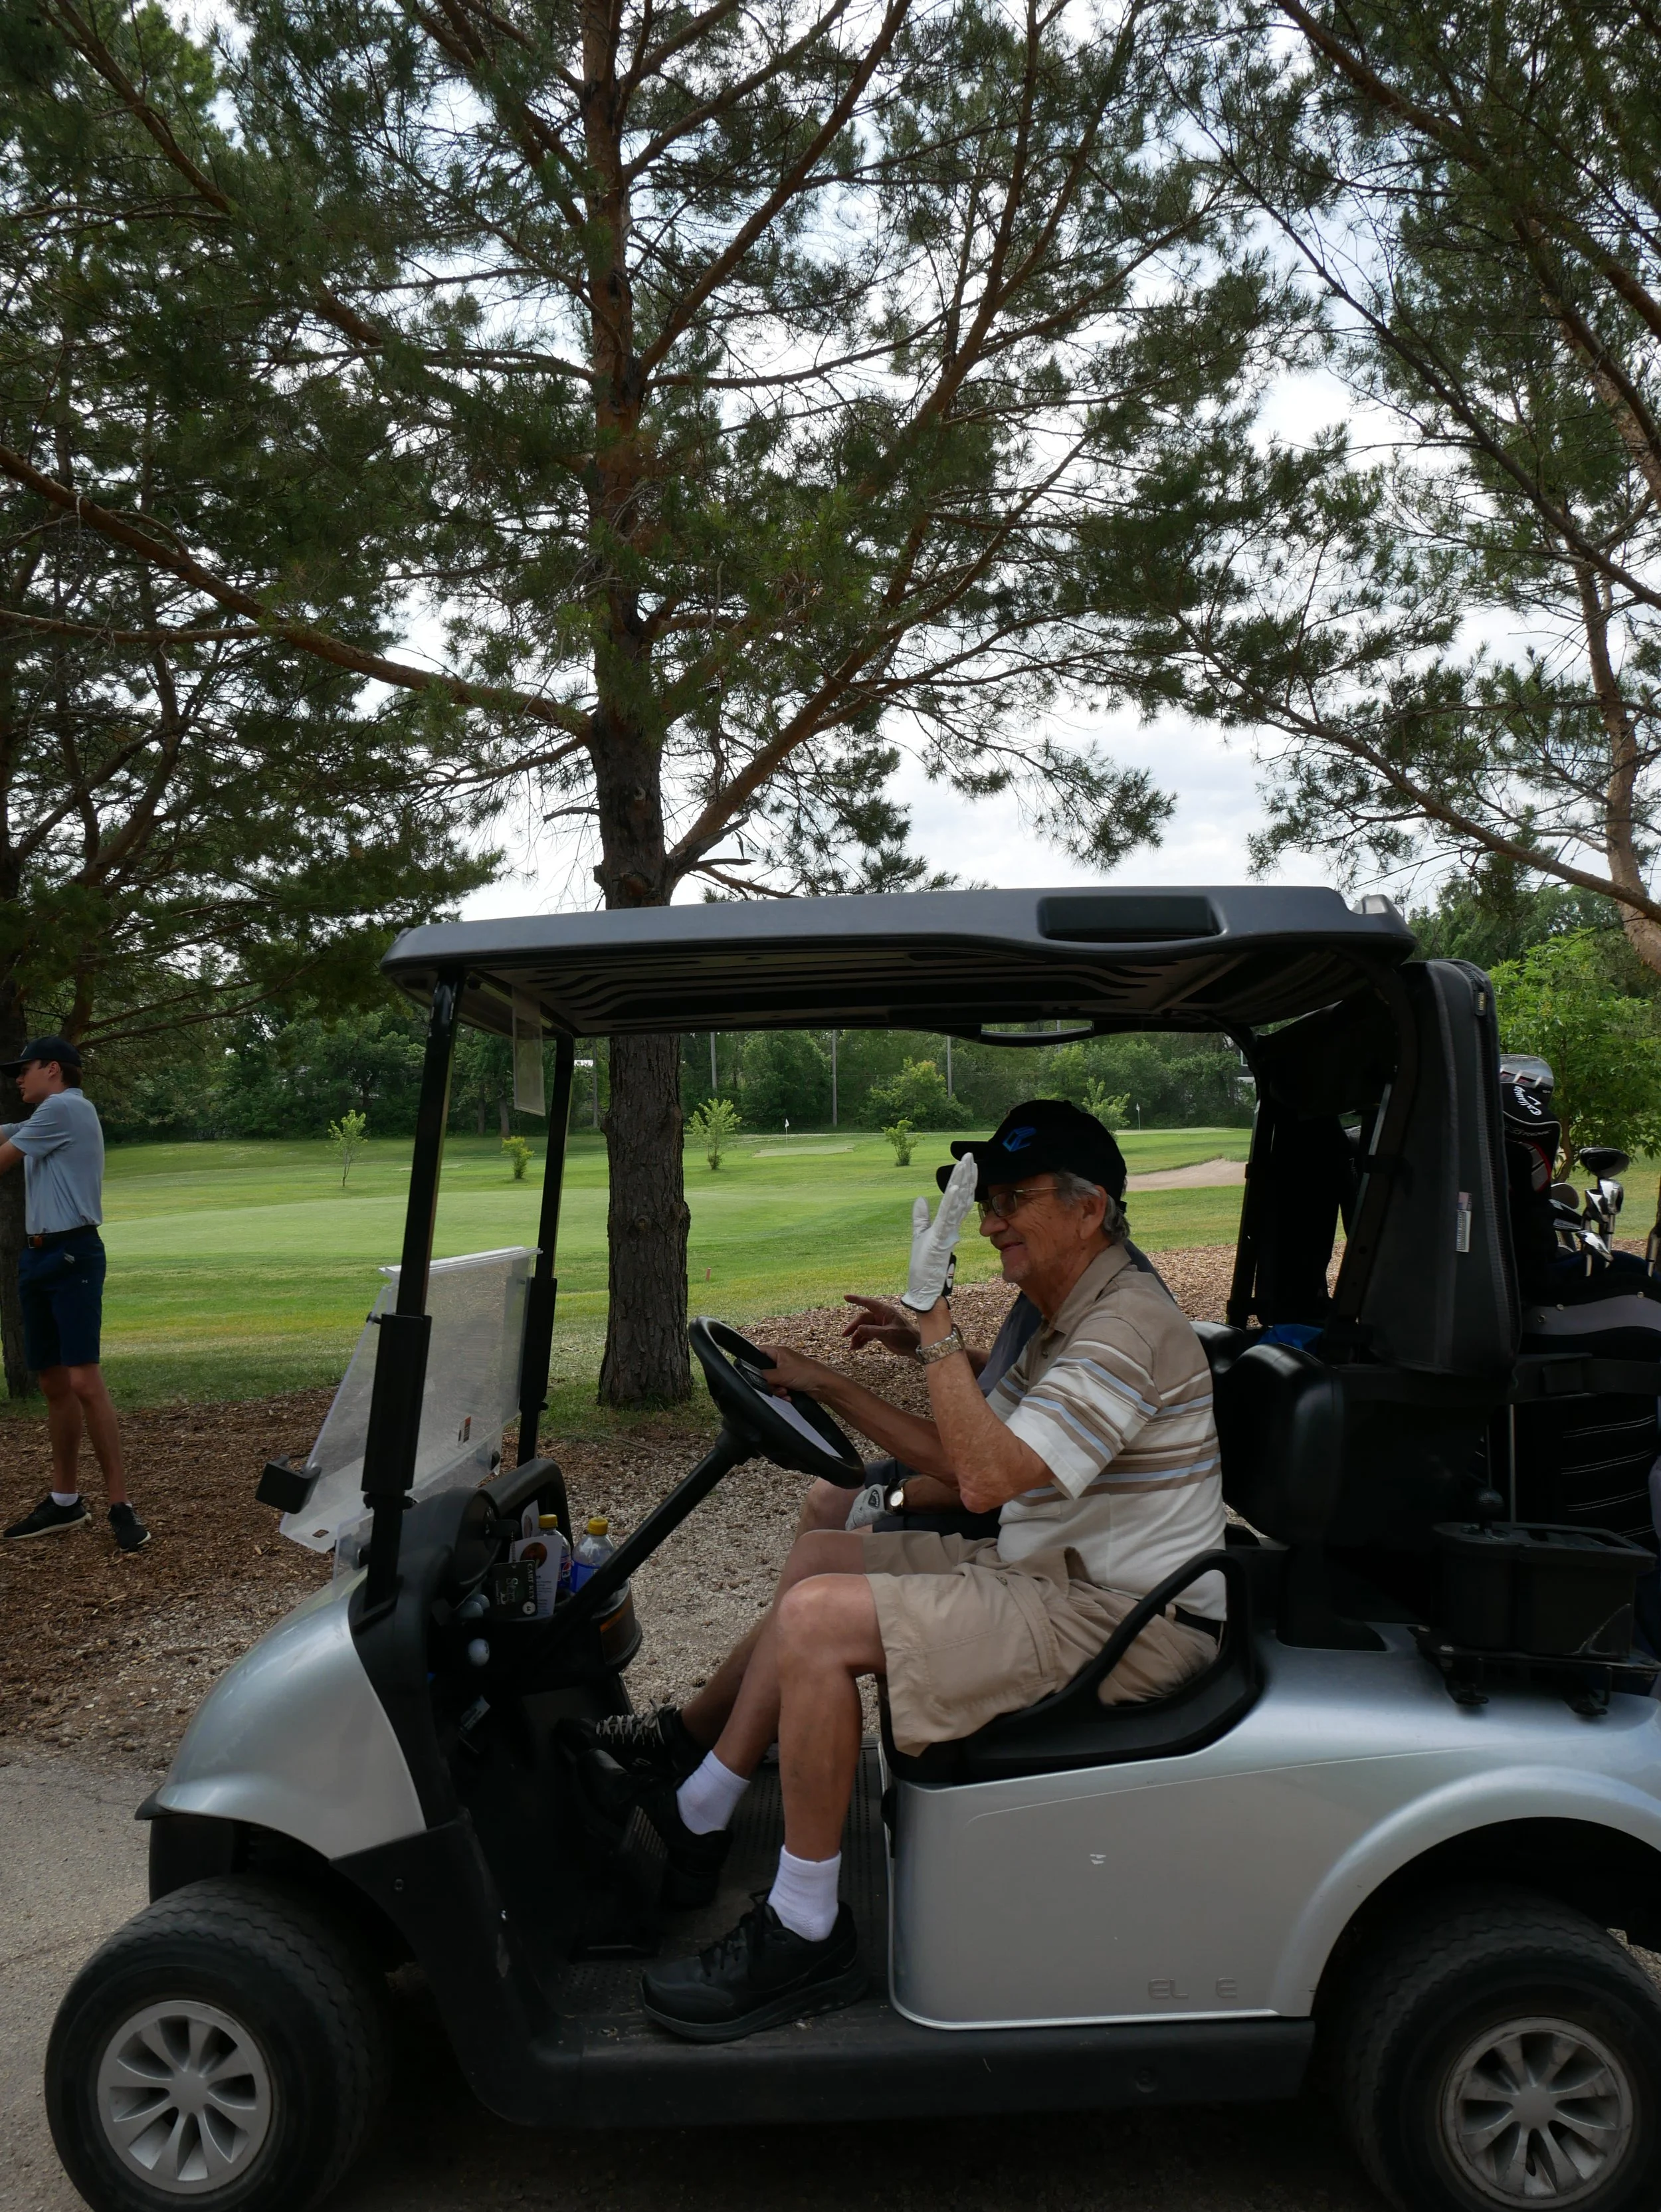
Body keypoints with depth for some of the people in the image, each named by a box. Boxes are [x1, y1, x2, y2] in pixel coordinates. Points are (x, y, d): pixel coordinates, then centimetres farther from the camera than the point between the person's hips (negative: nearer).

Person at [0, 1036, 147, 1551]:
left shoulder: (64, 1108, -8)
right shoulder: (45, 1120, 21)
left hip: (72, 1255, -9)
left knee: (83, 1381, -14)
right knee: (54, 1384, 11)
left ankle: (120, 1506, -12)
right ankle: (65, 1500, 18)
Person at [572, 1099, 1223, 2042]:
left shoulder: (1129, 1323, -19)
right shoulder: (1063, 1318, 14)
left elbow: (988, 1478, -27)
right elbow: (962, 1457, 16)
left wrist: (934, 1314, -25)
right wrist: (829, 1387, 12)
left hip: (1115, 1616, -11)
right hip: (1054, 1573, 11)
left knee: (817, 1621, -21)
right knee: (820, 1557, 13)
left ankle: (806, 1937, -6)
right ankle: (695, 1802, 19)